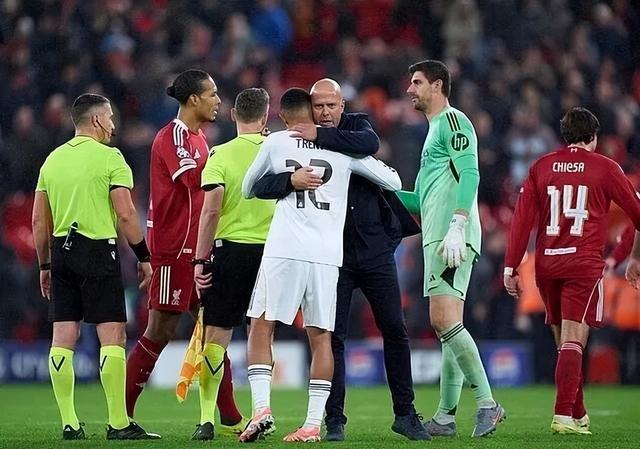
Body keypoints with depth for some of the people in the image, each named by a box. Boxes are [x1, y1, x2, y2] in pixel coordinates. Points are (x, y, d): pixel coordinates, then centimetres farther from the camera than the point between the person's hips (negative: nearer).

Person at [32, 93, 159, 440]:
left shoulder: (53, 160, 12)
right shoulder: (109, 158, -5)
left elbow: (39, 221, 12)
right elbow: (126, 215, -10)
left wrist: (45, 265, 20)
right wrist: (143, 257, -2)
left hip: (62, 251, 6)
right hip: (98, 250, -6)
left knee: (63, 338, 4)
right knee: (113, 335, -5)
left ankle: (69, 423, 4)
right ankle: (118, 423, -8)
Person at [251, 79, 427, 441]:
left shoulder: (356, 126, 2)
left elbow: (370, 143, -22)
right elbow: (260, 186, -12)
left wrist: (321, 136, -27)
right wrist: (290, 180, -32)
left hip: (375, 247, 1)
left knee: (395, 330, 4)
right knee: (334, 337, -2)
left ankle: (405, 413, 14)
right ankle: (335, 420, 3)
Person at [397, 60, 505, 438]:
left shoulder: (452, 121, -5)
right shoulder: (436, 129, 27)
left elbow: (469, 174, -19)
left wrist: (456, 226, -26)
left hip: (450, 238, -10)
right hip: (437, 239, 10)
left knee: (445, 320, -18)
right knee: (448, 325, 8)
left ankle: (487, 403, -18)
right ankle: (446, 417, 8)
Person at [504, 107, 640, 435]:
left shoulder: (541, 167, 10)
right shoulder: (604, 168, 2)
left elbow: (522, 219, 4)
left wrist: (511, 267, 5)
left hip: (547, 263, 4)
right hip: (584, 264, -4)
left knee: (564, 343, 15)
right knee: (573, 342, -9)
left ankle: (578, 415, 24)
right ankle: (564, 416, -22)